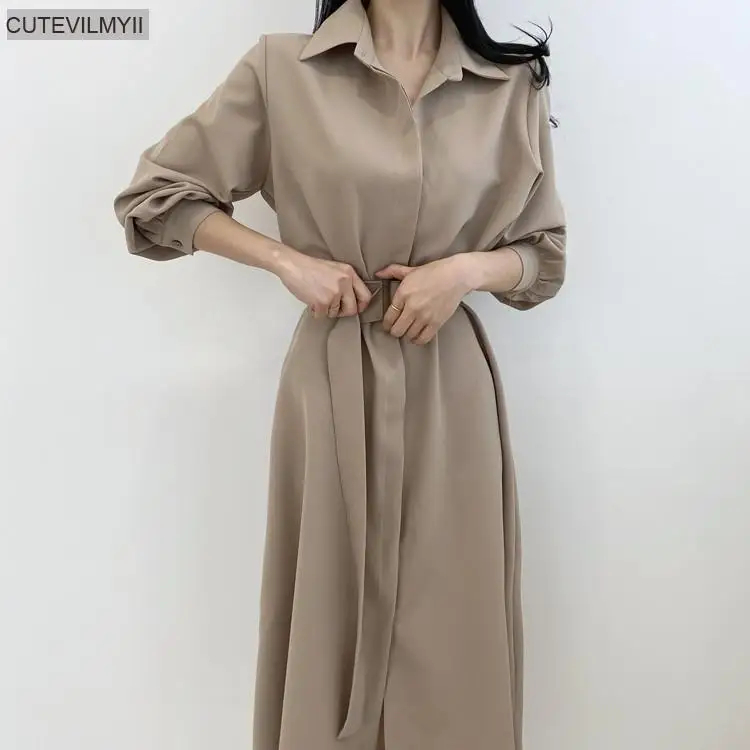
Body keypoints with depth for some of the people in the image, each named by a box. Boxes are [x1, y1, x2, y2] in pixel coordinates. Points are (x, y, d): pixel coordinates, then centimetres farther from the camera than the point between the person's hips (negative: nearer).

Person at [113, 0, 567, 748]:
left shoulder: (513, 87, 5)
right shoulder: (281, 68, -1)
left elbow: (544, 256, 11)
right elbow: (152, 195, 4)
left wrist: (466, 270, -10)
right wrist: (288, 259, -7)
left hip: (450, 383, 2)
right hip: (332, 380, -1)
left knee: (452, 624, 11)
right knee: (330, 615, 12)